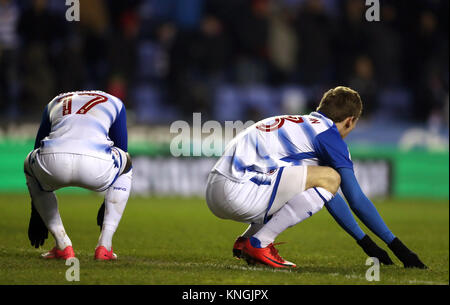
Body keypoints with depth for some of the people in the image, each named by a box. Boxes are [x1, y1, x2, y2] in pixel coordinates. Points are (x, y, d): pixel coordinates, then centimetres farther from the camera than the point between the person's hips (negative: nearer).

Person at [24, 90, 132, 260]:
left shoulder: (54, 104, 38)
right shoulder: (114, 104, 34)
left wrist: (36, 214, 46)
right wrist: (108, 205, 49)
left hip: (53, 163, 1)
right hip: (97, 167, -1)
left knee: (31, 165, 40)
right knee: (126, 167, 36)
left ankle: (63, 246, 24)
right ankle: (104, 246, 23)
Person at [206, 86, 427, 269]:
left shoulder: (301, 125, 26)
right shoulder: (328, 132, -1)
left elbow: (328, 194, 34)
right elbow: (356, 200, -3)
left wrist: (364, 241, 38)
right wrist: (396, 245, 5)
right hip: (236, 192, -10)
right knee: (329, 177, -10)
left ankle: (245, 242, 15)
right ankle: (259, 243, -10)